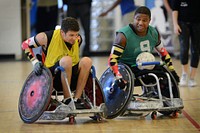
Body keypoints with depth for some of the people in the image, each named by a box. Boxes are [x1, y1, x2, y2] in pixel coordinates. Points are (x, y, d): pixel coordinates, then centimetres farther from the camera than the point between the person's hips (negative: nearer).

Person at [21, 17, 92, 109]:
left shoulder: (78, 39, -1)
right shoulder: (48, 37, -14)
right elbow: (25, 44, 0)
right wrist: (35, 62, -11)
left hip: (72, 80, 4)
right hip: (52, 79, -4)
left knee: (86, 61, -23)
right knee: (66, 60, -33)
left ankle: (76, 99, -21)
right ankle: (67, 100, -24)